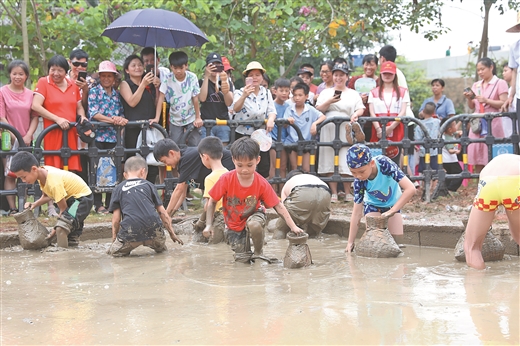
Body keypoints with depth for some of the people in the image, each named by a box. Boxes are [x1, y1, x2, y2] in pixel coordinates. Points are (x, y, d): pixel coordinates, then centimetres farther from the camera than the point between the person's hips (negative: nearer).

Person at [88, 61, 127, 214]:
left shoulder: (117, 94, 14)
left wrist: (121, 119, -13)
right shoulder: (94, 92, 1)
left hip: (113, 137, 4)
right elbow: (93, 113, -10)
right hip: (98, 136, -4)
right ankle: (98, 204, 2)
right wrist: (112, 119, -20)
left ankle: (110, 203, 12)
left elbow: (121, 114, 11)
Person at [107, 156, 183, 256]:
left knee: (113, 251, 15)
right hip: (153, 229, 2)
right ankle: (159, 246, 1)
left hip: (131, 232, -2)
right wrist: (172, 233, 29)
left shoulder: (118, 189, 17)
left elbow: (116, 219, 12)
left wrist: (114, 239, 22)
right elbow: (162, 212, 21)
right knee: (161, 248, 28)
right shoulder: (148, 185, 20)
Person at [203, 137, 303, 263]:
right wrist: (209, 225, -18)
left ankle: (259, 252, -8)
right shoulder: (226, 179, -22)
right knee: (242, 259, -6)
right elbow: (212, 202, -10)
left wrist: (293, 226, -22)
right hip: (234, 224, 1)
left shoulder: (262, 184, -20)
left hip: (253, 215, -1)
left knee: (254, 224, -38)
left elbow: (278, 206, -16)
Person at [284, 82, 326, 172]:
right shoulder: (289, 109, 3)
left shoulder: (310, 109, 3)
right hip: (292, 141, 0)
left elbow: (323, 117, -4)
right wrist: (288, 120, -28)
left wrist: (314, 123, -23)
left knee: (306, 170, -3)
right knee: (294, 169, -3)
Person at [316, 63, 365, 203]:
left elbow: (361, 109, 5)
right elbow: (318, 110, 8)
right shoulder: (326, 92, 18)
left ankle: (348, 193, 1)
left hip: (346, 131, -1)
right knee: (330, 161, -4)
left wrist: (355, 114, -17)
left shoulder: (353, 94, 16)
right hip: (328, 130, 1)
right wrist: (329, 102, -9)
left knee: (346, 162, -6)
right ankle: (334, 193, -1)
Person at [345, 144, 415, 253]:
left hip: (393, 204, 0)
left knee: (397, 241, -9)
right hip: (372, 206, 0)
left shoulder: (384, 163, -37)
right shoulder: (359, 182, -30)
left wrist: (392, 211, -42)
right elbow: (357, 213, -23)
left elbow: (410, 189, -41)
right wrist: (350, 242, -25)